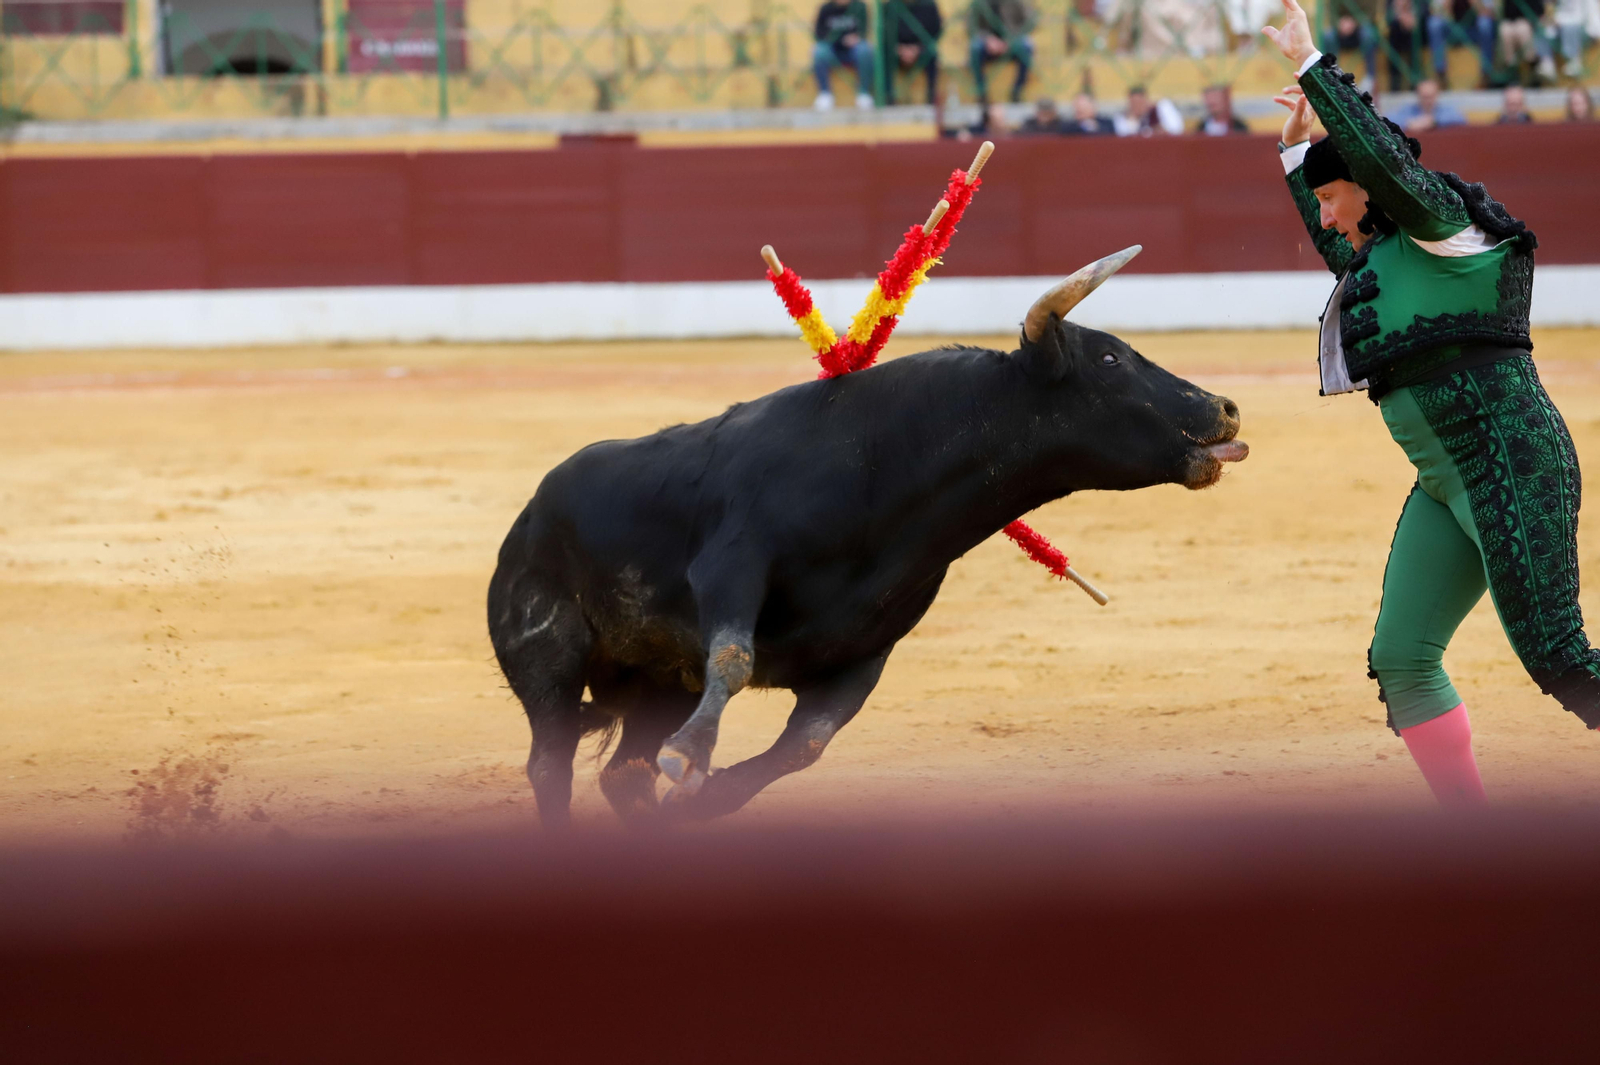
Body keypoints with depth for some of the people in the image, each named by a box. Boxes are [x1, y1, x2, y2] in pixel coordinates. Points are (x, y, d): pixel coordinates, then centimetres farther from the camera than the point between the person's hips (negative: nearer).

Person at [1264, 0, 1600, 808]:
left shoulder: (1443, 225, -6)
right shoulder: (1383, 255, 20)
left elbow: (1383, 156, -23)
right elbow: (1337, 250, 42)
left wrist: (1311, 65, -17)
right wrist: (1298, 149, 40)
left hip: (1508, 461, -10)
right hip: (1445, 483, 10)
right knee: (1402, 659, 8)